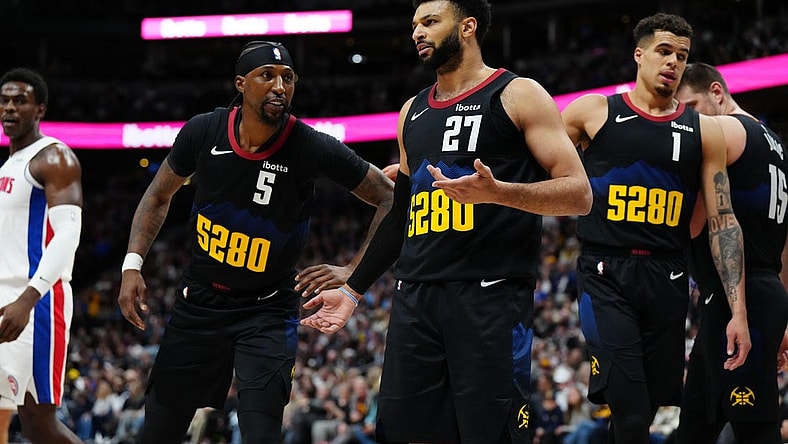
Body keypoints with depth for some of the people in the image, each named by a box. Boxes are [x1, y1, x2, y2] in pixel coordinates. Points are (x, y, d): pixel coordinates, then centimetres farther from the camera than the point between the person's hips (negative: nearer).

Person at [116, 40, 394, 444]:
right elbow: (159, 197, 7)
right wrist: (133, 264, -3)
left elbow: (389, 199, -8)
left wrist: (353, 272, -14)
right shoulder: (203, 132, -11)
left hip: (267, 311, -3)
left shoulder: (313, 149, -19)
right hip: (199, 300, 3)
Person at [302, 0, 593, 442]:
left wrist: (497, 192, -22)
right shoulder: (413, 112, 20)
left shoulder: (517, 95, 0)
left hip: (491, 296, -6)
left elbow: (579, 194, -7)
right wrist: (353, 289, 23)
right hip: (415, 296, 6)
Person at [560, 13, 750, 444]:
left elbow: (722, 222, 6)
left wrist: (738, 310, 0)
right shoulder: (593, 112, 2)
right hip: (606, 274, -3)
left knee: (649, 407, 8)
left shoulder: (703, 131, 9)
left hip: (667, 279, 3)